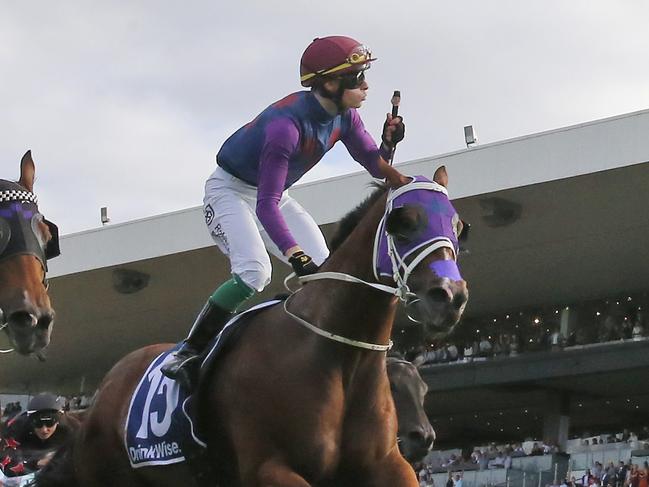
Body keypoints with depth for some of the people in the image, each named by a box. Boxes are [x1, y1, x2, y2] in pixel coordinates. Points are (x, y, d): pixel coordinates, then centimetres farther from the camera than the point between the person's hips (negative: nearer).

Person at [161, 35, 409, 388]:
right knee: (254, 272, -28)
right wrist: (296, 256, -50)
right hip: (231, 190, -8)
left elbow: (374, 163, -2)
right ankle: (187, 354, -22)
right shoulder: (287, 124, -36)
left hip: (275, 193, 8)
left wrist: (389, 142, -26)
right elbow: (266, 204, -39)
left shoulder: (344, 116, -12)